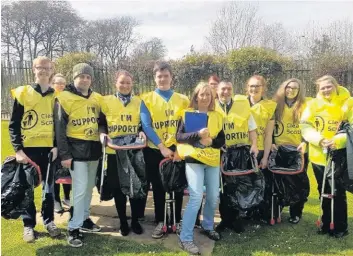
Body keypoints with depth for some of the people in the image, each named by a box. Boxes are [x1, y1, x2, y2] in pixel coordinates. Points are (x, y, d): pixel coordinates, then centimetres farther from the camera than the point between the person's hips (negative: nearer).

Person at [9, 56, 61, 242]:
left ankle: (49, 221, 25)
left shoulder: (56, 96, 6)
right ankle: (28, 225, 20)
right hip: (28, 149, -2)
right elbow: (13, 124, -3)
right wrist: (18, 150, -11)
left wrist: (57, 146, -4)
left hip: (49, 149, 2)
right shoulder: (23, 93, -2)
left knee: (50, 186, 10)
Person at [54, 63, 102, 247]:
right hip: (76, 148, -6)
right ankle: (74, 228, 3)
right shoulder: (64, 98, -8)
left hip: (93, 148, 6)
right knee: (80, 189, -9)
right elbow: (59, 129, -9)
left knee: (89, 187, 14)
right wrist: (64, 154, -13)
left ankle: (84, 219, 30)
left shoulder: (97, 99, 8)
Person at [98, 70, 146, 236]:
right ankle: (123, 222, 23)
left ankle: (135, 221, 22)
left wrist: (142, 132, -10)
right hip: (114, 151, -1)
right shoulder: (106, 101, 4)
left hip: (135, 150, 1)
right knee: (117, 188, 7)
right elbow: (101, 122, 4)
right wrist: (102, 134, -15)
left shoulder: (139, 102, 8)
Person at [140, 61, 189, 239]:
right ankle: (160, 222, 21)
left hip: (177, 149, 2)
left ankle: (178, 221, 24)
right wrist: (162, 147, -16)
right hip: (155, 150, -1)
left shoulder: (182, 100, 6)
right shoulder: (147, 100, 0)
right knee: (158, 188, 8)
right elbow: (146, 126, -8)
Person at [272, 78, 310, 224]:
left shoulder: (305, 106, 4)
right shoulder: (276, 105, 7)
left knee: (299, 181, 3)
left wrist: (304, 143, -14)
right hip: (279, 149, 1)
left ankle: (296, 212, 17)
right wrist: (271, 142, -2)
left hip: (299, 149, -1)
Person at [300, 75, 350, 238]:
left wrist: (338, 140, -24)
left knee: (338, 192, 3)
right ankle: (326, 224, 30)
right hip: (318, 156, 3)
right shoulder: (313, 104, 1)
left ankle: (340, 227, 20)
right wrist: (319, 139, -22)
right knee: (324, 192, 15)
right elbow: (305, 126, -6)